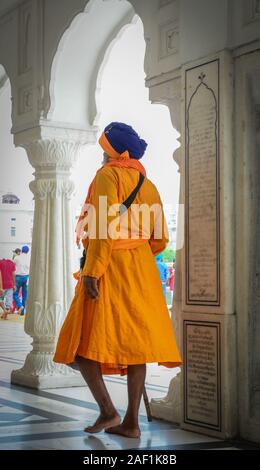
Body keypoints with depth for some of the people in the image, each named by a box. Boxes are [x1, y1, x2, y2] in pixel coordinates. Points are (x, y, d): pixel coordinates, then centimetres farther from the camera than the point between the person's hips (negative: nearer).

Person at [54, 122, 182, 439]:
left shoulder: (107, 175, -4)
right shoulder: (149, 187, 16)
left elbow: (106, 226, -18)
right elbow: (160, 240, 13)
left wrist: (92, 270, -21)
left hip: (108, 269, -7)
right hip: (140, 270, 7)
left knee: (82, 341, -1)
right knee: (134, 343, 3)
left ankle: (108, 411, -11)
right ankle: (131, 422, 2)